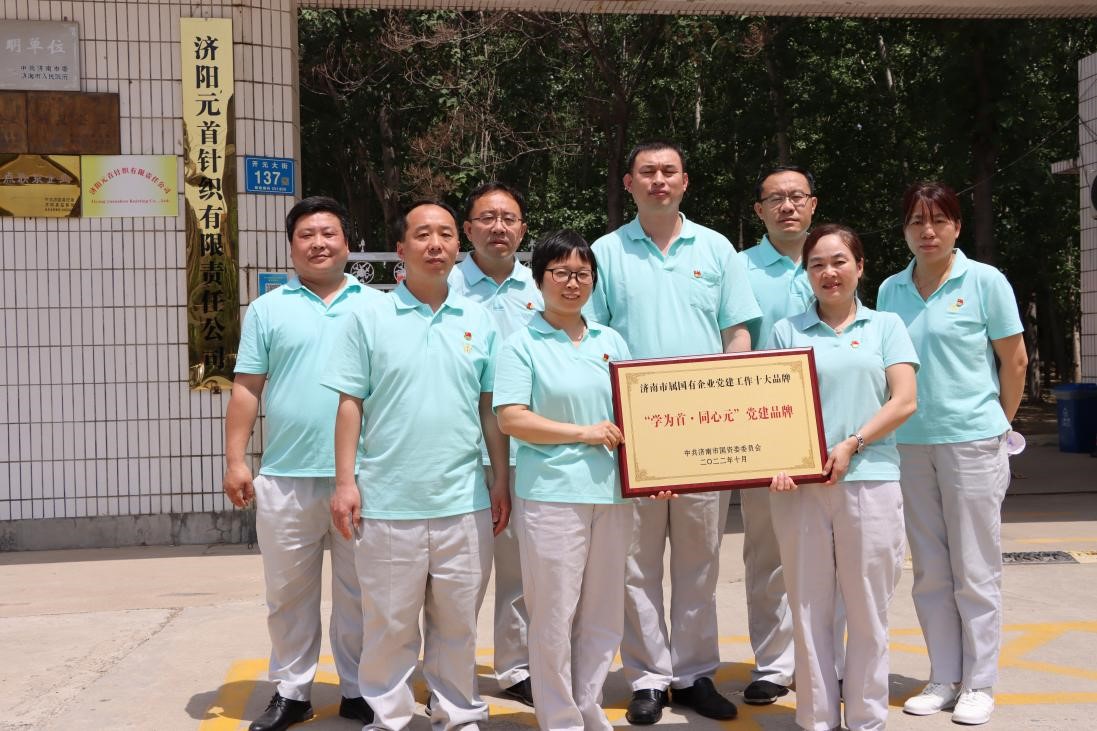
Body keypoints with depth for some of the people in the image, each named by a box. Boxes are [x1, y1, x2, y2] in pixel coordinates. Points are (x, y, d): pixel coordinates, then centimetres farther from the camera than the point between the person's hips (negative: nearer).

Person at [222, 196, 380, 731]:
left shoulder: (376, 306, 9)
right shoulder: (268, 310, 7)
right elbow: (246, 389, 4)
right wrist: (235, 460, -3)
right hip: (285, 478, 0)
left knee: (358, 592, 9)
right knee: (289, 592, 9)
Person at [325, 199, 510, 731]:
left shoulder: (479, 321, 7)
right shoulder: (370, 318, 1)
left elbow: (491, 408, 10)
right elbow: (350, 404, 0)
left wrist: (501, 482, 7)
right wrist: (345, 481, -5)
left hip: (464, 502, 2)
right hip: (387, 502, -2)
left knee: (458, 622, 12)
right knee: (389, 622, 8)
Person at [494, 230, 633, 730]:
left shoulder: (611, 341, 13)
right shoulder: (522, 345, -2)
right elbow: (510, 418, -11)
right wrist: (584, 433, -12)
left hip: (612, 493, 5)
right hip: (551, 495, -5)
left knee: (603, 617, 12)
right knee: (555, 617, 2)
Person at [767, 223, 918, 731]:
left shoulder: (885, 326, 10)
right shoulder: (786, 332, 10)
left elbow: (904, 401, 0)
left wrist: (850, 446, -10)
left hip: (870, 479, -1)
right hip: (799, 484, 1)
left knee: (868, 609, 4)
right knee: (810, 607, 7)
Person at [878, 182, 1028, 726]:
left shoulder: (985, 281, -4)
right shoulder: (891, 290, 6)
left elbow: (1014, 360, 1)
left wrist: (998, 423, 6)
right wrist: (886, 431, 7)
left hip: (971, 441, -4)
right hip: (909, 445, 4)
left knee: (975, 570, 3)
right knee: (930, 572, 11)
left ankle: (979, 684, 15)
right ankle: (943, 679, 22)